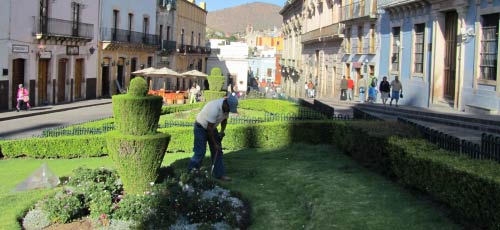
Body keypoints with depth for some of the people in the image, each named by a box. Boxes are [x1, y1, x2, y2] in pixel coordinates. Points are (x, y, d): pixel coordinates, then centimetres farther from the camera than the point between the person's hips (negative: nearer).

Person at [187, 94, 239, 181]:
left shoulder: (226, 107, -10)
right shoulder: (214, 109, -35)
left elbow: (224, 120, 9)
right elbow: (209, 128, -29)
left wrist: (222, 131, -8)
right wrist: (215, 144, -22)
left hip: (212, 128, 8)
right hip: (201, 128, -8)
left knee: (217, 151, 3)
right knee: (200, 152, -9)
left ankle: (219, 174, 7)